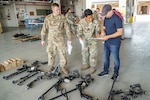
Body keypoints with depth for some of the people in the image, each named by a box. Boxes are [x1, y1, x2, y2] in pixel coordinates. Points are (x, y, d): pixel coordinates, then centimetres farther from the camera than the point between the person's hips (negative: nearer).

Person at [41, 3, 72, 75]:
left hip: (60, 39, 0)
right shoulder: (48, 18, -4)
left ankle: (63, 67, 22)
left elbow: (67, 28, -2)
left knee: (62, 53, 4)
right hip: (51, 39, 1)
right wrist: (42, 39, 3)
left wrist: (69, 39, -3)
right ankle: (51, 66, 30)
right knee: (51, 54, 11)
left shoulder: (62, 17, -5)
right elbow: (44, 29, 2)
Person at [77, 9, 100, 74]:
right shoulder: (81, 22, -14)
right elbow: (79, 31, -11)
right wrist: (80, 38, -29)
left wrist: (97, 33, -37)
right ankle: (86, 64, 36)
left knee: (93, 54, 2)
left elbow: (98, 30, -13)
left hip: (93, 40, -3)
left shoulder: (96, 22, -18)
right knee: (84, 53, 15)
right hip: (84, 40, 3)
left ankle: (93, 67, 20)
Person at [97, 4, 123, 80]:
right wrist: (103, 31, -10)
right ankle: (105, 71, 36)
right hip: (106, 42, 7)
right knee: (106, 57, 18)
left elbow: (120, 32, -22)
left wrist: (108, 36, -24)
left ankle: (116, 73, 29)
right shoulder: (106, 18, 5)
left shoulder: (117, 19, -19)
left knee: (115, 59, 10)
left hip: (114, 43, -7)